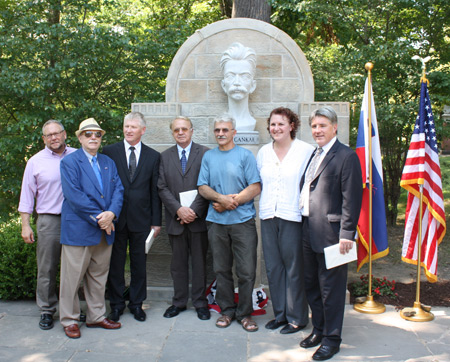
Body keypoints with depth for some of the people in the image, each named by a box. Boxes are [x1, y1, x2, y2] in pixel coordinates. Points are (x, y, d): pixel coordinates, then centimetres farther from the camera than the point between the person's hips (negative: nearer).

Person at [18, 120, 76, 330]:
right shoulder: (35, 162, 5)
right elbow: (27, 195, 6)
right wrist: (25, 225, 1)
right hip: (49, 220, -1)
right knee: (47, 269, 3)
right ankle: (46, 311, 15)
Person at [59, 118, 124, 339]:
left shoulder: (108, 163, 15)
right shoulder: (69, 162, -4)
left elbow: (118, 190, 6)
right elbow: (74, 196, -14)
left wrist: (111, 213, -13)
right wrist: (98, 218, -16)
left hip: (105, 230, 6)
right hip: (78, 230, -6)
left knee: (99, 276, 14)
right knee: (72, 277, 1)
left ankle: (96, 317, 26)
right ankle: (69, 320, 15)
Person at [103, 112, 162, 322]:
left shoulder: (153, 156, 6)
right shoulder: (109, 152, 3)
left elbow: (155, 191, 5)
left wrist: (156, 221, 2)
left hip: (141, 219, 1)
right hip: (115, 218, -1)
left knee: (139, 264, 9)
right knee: (115, 263, 8)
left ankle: (137, 304, 23)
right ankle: (116, 305, 22)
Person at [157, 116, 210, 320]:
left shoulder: (204, 154, 0)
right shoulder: (165, 157, 9)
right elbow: (162, 188, 2)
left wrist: (194, 210, -14)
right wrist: (178, 209, -11)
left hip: (198, 219, -2)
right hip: (175, 219, 3)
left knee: (199, 263, 6)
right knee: (178, 263, 11)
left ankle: (200, 303, 17)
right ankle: (179, 302, 22)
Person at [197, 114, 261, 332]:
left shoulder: (245, 156, 3)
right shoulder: (208, 157, 12)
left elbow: (256, 187, -5)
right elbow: (203, 187, 5)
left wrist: (232, 201, -11)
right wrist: (221, 198, -13)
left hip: (243, 221, -3)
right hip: (217, 222, 3)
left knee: (246, 271, -3)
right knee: (221, 269, 9)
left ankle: (245, 313, 10)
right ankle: (227, 310, 21)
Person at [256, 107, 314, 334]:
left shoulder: (306, 150, -6)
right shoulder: (264, 152, 11)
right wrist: (267, 204, 13)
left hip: (293, 217, -5)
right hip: (268, 216, 5)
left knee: (294, 268, 1)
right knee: (273, 267, 11)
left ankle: (297, 318, 15)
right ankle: (280, 313, 24)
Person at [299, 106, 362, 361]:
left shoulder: (346, 156, -10)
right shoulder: (313, 155, 15)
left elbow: (351, 199, -15)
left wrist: (346, 234, -19)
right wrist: (305, 228, 12)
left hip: (331, 233, -8)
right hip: (309, 233, 8)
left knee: (331, 289, 2)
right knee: (312, 285, 18)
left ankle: (332, 339, 16)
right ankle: (319, 330, 33)